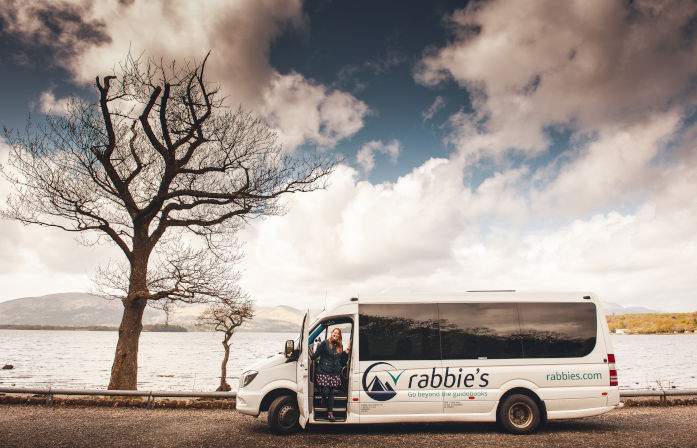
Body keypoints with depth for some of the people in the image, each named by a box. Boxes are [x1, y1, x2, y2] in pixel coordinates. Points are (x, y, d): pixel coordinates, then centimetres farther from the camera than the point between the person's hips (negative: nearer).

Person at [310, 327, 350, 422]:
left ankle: (330, 412, 14)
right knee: (325, 392, -7)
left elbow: (342, 362, 13)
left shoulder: (340, 346, 12)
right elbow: (317, 354, -5)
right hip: (323, 372, -4)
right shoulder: (325, 343, -2)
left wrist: (346, 352, 2)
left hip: (335, 373, 4)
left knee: (331, 393, 5)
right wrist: (310, 357, -20)